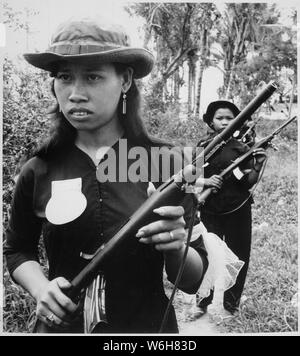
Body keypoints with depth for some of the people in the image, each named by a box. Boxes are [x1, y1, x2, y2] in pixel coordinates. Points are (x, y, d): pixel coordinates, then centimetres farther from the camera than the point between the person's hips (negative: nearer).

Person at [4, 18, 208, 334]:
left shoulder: (166, 164, -14)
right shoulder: (37, 172, -10)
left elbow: (192, 282, -8)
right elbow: (18, 250, 6)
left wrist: (176, 247, -28)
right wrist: (40, 288, -13)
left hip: (149, 326, -1)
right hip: (61, 324, 1)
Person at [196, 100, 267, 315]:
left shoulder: (241, 148, 2)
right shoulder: (203, 148, 1)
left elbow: (249, 182, -2)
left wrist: (259, 165, -18)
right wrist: (205, 181, -18)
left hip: (238, 210, 1)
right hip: (210, 210, -1)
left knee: (238, 255, 7)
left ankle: (232, 302, 26)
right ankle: (203, 301, 21)